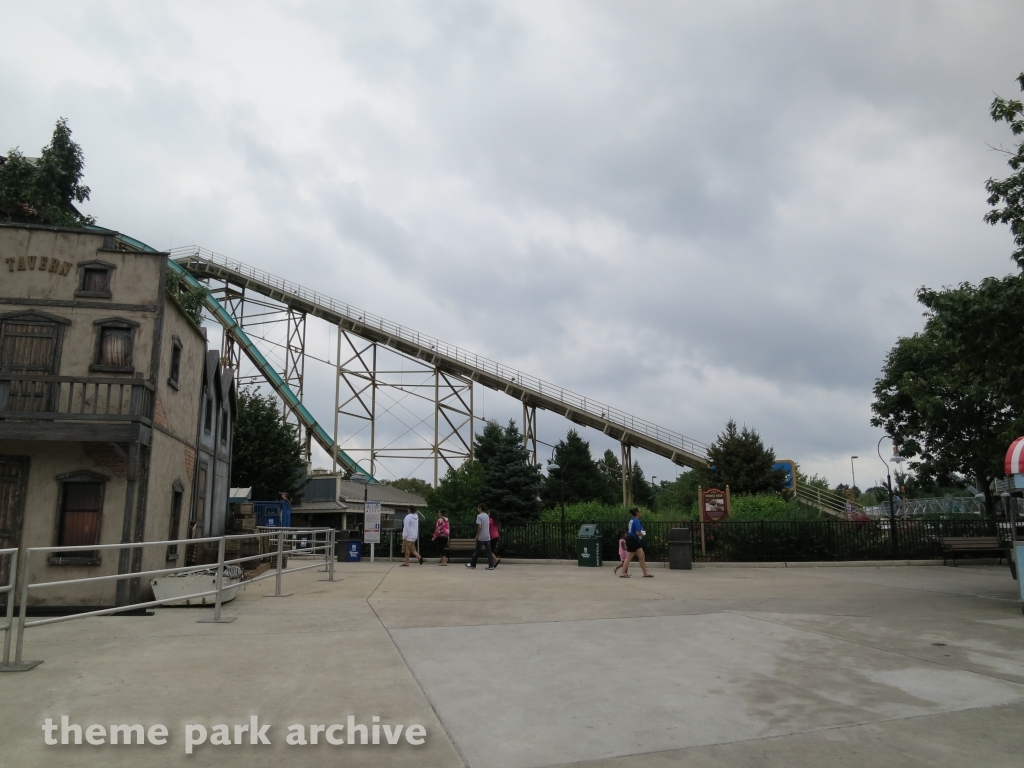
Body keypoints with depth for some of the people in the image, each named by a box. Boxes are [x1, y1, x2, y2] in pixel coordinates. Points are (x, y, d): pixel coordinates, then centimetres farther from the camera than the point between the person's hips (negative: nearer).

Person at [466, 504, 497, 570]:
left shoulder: (479, 516, -11)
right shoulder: (487, 516, 12)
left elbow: (479, 527, -18)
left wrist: (477, 535, -9)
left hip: (481, 537, -6)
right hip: (487, 537, 6)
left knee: (477, 551, 6)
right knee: (489, 551, 3)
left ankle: (472, 564, 17)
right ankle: (491, 565, -3)